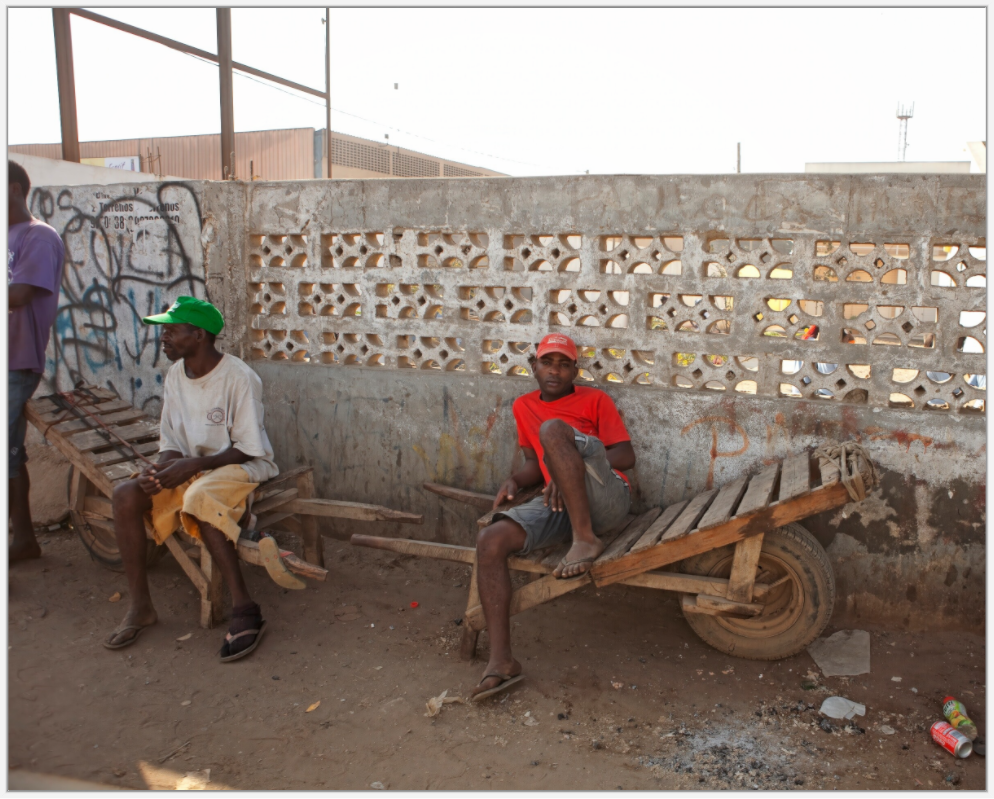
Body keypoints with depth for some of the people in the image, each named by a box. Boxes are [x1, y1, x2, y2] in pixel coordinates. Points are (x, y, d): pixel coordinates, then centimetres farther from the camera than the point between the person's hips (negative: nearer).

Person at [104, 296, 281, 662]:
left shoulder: (239, 378, -18)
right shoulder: (176, 376, 4)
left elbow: (246, 449, -17)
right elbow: (171, 440, 8)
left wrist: (193, 465, -25)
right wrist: (161, 467, -14)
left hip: (242, 466, -7)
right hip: (190, 466, 7)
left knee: (199, 500, -37)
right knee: (125, 495, -16)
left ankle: (244, 608, -29)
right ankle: (140, 606, -7)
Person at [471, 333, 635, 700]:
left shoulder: (594, 400, 10)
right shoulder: (524, 406, 22)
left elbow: (626, 455, 2)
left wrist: (576, 467, -13)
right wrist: (515, 480, 3)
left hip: (606, 496, -4)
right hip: (557, 503, 4)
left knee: (553, 428, -29)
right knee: (489, 540, -23)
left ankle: (585, 539, -25)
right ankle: (501, 660, -20)